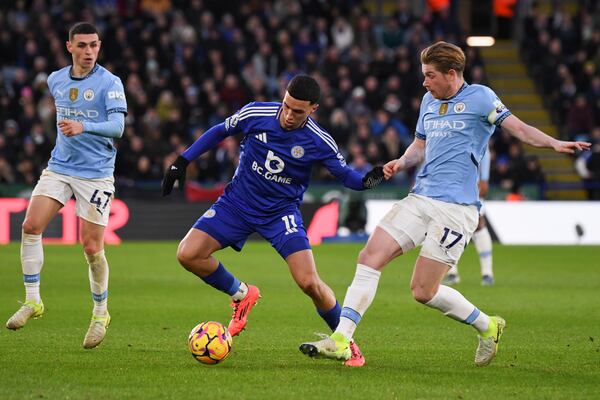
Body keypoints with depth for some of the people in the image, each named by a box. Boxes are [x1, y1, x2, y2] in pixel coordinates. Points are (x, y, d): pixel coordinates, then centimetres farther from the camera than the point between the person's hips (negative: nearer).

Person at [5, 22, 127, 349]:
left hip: (96, 173, -4)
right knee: (31, 225, -15)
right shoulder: (56, 80, 8)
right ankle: (32, 301, -5)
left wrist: (83, 127, -35)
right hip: (59, 168, 5)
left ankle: (100, 313, 16)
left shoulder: (109, 82, -9)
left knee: (91, 247, -5)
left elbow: (117, 126, -21)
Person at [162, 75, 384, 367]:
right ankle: (241, 294, 15)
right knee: (188, 255, -13)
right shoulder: (254, 114, -14)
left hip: (282, 211, -2)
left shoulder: (318, 142, -17)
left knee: (309, 282, -18)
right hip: (238, 202, 2)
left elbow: (346, 175, -6)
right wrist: (182, 161, 3)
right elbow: (220, 132, 4)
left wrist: (366, 180, -29)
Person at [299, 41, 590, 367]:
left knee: (423, 291, -7)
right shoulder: (429, 101, 17)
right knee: (370, 257, -7)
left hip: (455, 206, -7)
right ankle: (341, 340, -4)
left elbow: (518, 127, -11)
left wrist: (555, 144, -28)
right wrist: (401, 163, 8)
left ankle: (487, 327, 16)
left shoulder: (479, 97, -4)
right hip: (419, 198, 7)